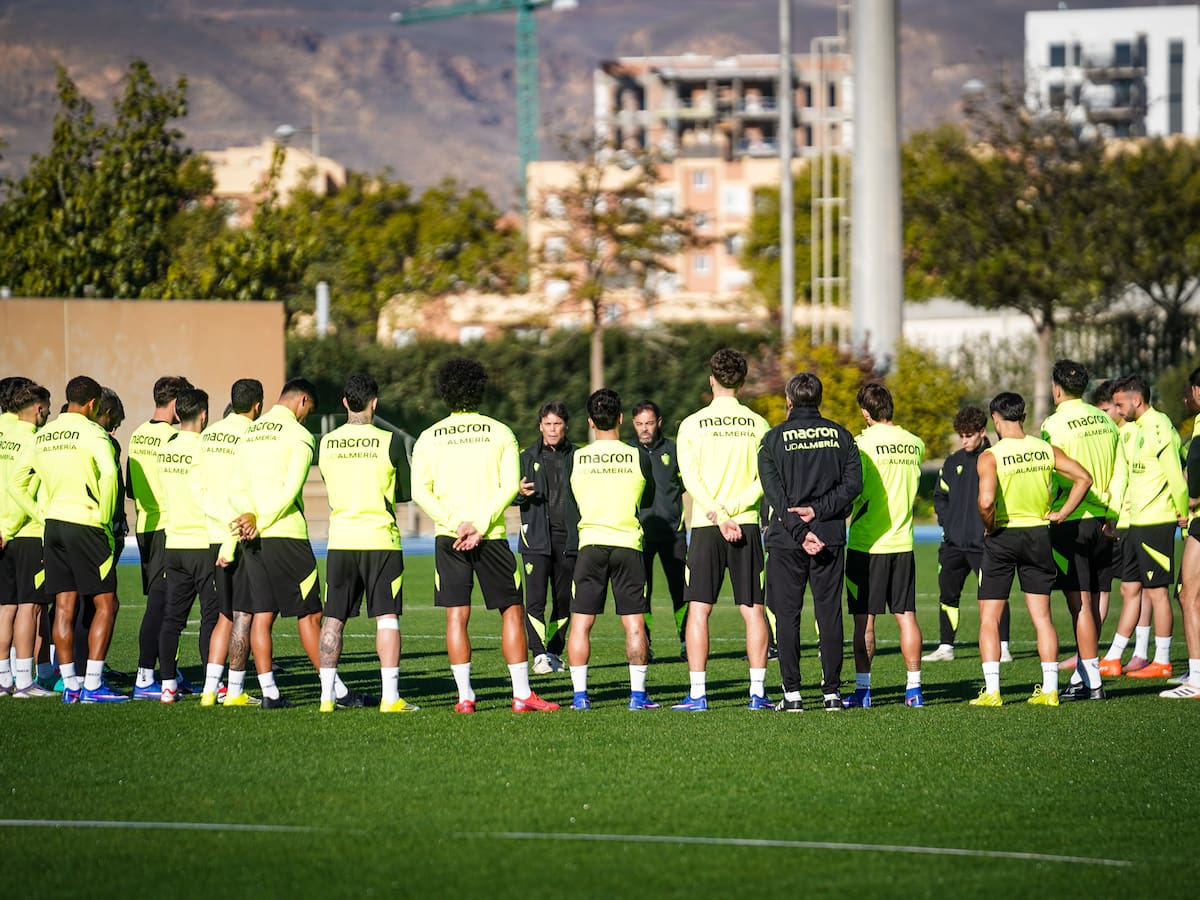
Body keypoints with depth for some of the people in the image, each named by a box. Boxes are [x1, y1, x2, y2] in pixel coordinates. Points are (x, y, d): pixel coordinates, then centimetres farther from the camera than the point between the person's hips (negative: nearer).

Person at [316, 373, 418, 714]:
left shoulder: (326, 443, 2)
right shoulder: (390, 441, -6)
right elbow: (405, 493, 3)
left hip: (340, 539, 3)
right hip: (380, 538, -3)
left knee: (333, 618, 8)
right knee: (387, 616, 0)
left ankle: (327, 696, 6)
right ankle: (390, 696, -6)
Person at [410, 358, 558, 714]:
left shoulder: (429, 438, 5)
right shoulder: (500, 432, 2)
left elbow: (420, 491, -4)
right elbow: (510, 486, -7)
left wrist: (455, 524, -10)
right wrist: (480, 526, -11)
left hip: (449, 537, 1)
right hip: (492, 536, -1)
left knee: (456, 615, 2)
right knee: (512, 610, 6)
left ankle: (465, 697, -2)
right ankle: (522, 694, 3)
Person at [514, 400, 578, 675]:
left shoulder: (576, 457, 9)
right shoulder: (528, 457, 9)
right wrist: (520, 494, -12)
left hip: (568, 538, 1)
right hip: (537, 538, -1)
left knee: (564, 600, 5)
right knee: (535, 599, -12)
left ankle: (555, 652, 16)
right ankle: (540, 655, -12)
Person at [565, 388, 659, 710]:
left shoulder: (576, 459, -1)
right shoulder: (638, 458, -2)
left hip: (589, 544, 0)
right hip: (628, 544, 0)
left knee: (581, 622, 5)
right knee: (634, 624, 4)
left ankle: (579, 695, 1)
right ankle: (638, 694, 2)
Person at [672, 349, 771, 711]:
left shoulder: (692, 424, 0)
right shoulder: (757, 424, 3)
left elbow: (691, 478, -8)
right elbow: (764, 480, -4)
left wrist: (718, 516, -11)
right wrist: (733, 509, -8)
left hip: (705, 527, -1)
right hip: (747, 525, 1)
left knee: (699, 609, 2)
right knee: (753, 610, 4)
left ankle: (697, 694, -3)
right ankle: (758, 692, 1)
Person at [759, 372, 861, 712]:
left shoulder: (774, 439, 0)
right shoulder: (840, 435, 7)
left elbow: (774, 493, -9)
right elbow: (853, 482, -3)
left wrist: (799, 531, -12)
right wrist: (819, 510, -7)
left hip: (786, 539, -2)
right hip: (830, 536, 2)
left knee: (787, 614, 2)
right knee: (829, 613, 5)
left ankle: (792, 692, -2)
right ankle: (832, 692, 4)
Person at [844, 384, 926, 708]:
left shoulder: (863, 444, -12)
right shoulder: (915, 444, 5)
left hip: (867, 544, -4)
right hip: (902, 542, 4)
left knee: (864, 620, 1)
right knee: (906, 616, 6)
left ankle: (862, 689, 1)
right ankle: (914, 688, 5)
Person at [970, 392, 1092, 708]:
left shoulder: (990, 456, -14)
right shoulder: (1046, 450, 0)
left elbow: (986, 500, -27)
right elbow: (1083, 478, -2)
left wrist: (989, 527, -9)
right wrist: (1061, 513, 2)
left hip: (1002, 538, -4)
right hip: (1038, 534, 4)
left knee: (989, 618, 4)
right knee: (1042, 616, 10)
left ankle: (991, 690, -3)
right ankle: (1050, 689, 9)